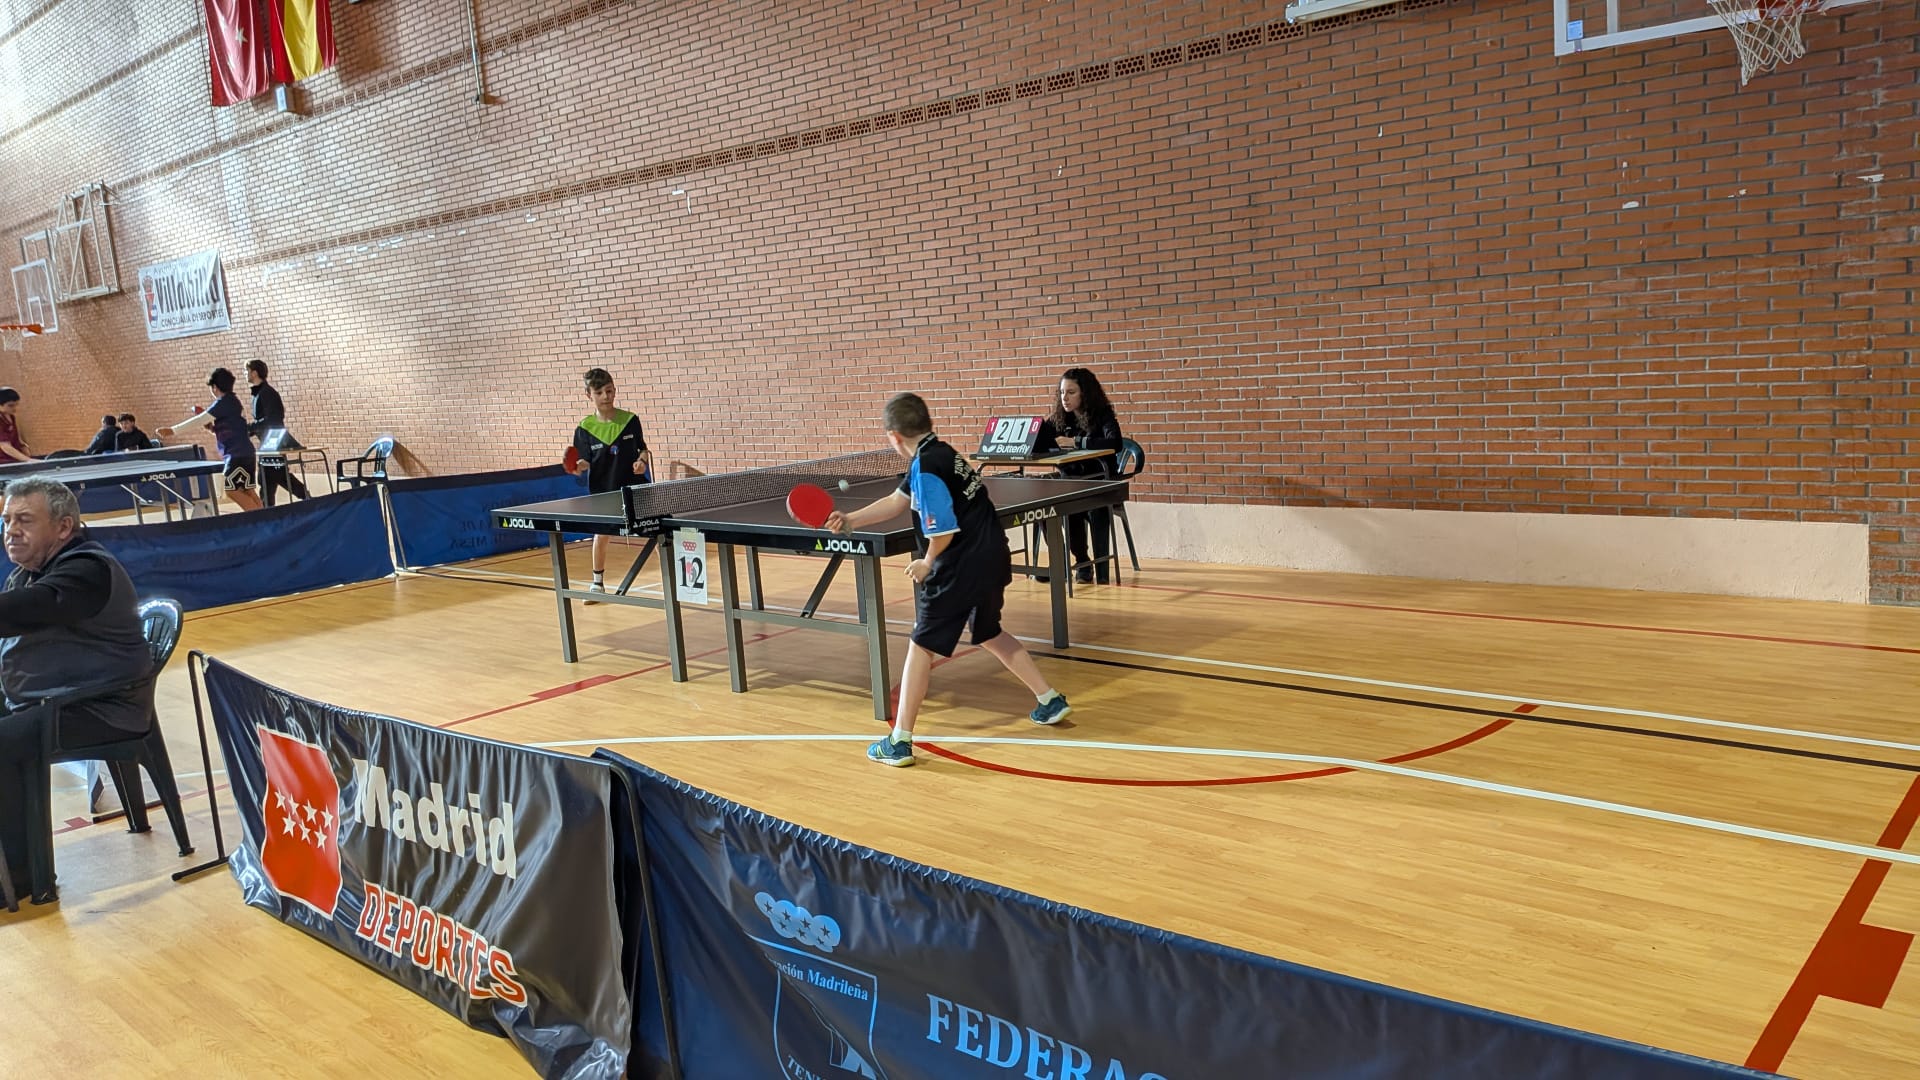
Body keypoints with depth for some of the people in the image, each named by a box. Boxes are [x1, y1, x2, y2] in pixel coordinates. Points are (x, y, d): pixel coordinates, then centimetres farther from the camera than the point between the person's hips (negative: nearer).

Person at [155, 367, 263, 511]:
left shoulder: (223, 402, -12)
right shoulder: (232, 402, 17)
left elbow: (199, 420, -15)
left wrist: (173, 429, -11)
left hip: (238, 454, -9)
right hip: (244, 452, 9)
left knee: (232, 490, -10)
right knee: (246, 491, 8)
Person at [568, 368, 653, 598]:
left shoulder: (630, 420, -3)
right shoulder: (585, 428, -5)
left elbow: (643, 449, 7)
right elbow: (586, 461, -4)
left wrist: (642, 461, -12)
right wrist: (579, 466, -25)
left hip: (635, 486, 0)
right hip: (603, 491, 0)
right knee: (601, 534, 5)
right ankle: (598, 583, 24)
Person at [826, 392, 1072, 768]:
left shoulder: (926, 468, -18)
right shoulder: (939, 454, 13)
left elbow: (943, 530, -23)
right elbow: (897, 501, 21)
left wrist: (927, 563, -5)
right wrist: (851, 520, 15)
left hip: (961, 567, -9)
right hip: (992, 558, 10)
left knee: (921, 647, 0)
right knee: (990, 634, 28)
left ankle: (899, 742, 3)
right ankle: (1050, 699, 35)